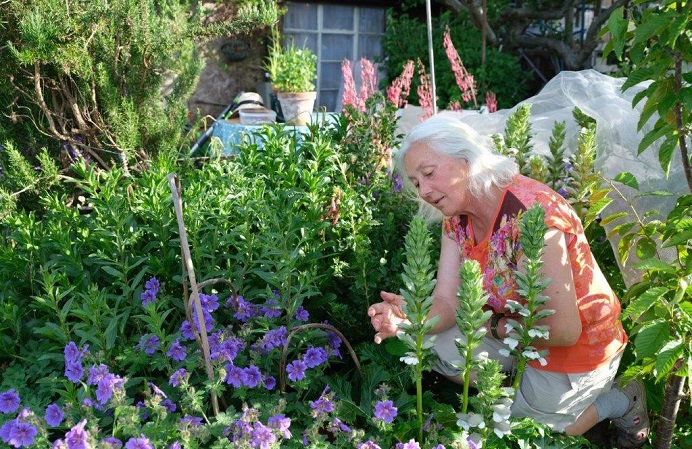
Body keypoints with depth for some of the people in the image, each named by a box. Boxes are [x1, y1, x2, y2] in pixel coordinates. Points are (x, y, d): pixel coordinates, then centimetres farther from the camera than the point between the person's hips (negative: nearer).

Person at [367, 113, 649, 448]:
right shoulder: (456, 216, -8)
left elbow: (563, 330, -32)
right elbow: (447, 301, -14)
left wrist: (493, 327, -17)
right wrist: (412, 318, -36)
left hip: (578, 348, -7)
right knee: (434, 347, -4)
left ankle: (622, 401, 21)